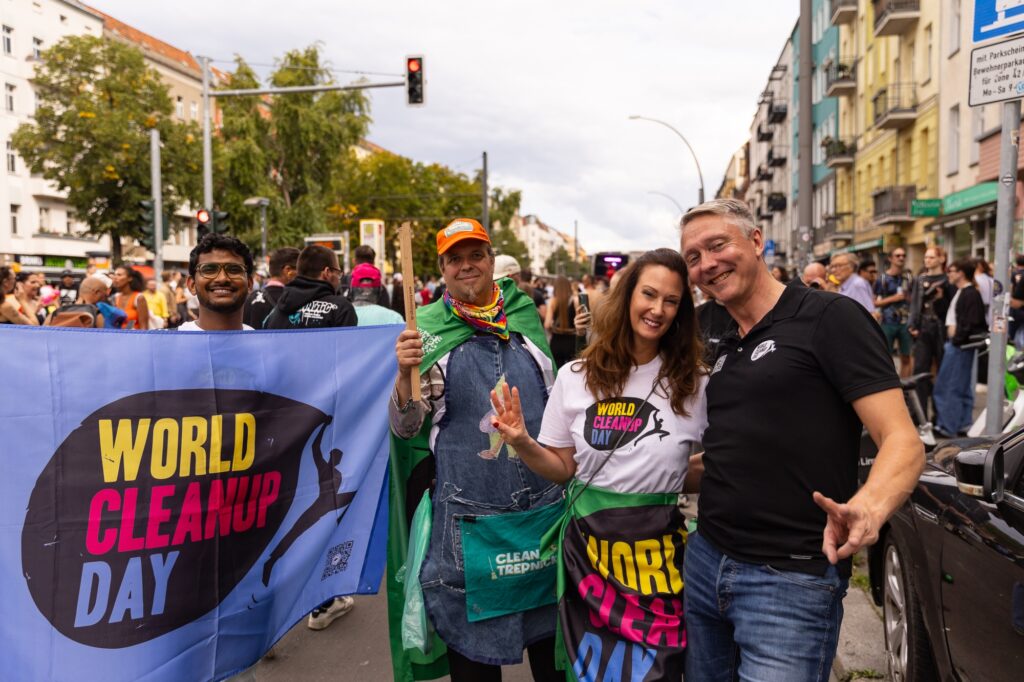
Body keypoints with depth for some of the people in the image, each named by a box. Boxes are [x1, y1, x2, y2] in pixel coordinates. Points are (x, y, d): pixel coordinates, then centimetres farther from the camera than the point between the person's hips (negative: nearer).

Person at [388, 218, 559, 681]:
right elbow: (405, 427, -5)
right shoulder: (428, 330, -3)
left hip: (542, 500, 3)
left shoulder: (525, 317, 4)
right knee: (472, 640, 11)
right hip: (467, 511, -2)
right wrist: (406, 374, -23)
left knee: (549, 624, 17)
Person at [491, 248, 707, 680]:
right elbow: (561, 468, 2)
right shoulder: (576, 377, -3)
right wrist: (521, 443, -14)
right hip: (587, 543, 1)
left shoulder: (695, 384, -5)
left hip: (657, 547, -1)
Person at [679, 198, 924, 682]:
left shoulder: (829, 318, -9)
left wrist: (868, 509, -36)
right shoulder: (725, 351, 13)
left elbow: (903, 441, -17)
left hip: (791, 580, -7)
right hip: (704, 563, 7)